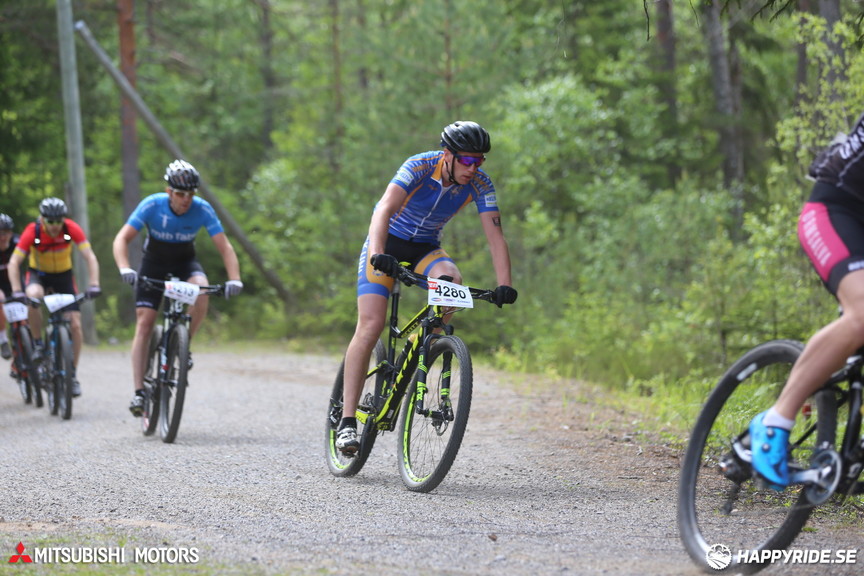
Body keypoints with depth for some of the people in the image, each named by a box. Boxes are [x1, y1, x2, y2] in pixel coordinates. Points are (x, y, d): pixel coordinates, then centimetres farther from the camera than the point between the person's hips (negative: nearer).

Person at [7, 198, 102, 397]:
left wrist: (94, 285, -38)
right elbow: (14, 262, -28)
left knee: (75, 324, -10)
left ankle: (72, 375, 4)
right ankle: (37, 344, -15)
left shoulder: (71, 228, -24)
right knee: (34, 297, -37)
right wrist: (16, 291, -40)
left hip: (63, 275, 1)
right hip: (38, 274, -1)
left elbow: (90, 257, -26)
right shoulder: (32, 231, -26)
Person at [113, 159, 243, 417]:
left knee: (201, 290, -33)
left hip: (185, 262, 1)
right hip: (154, 263, -1)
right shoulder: (152, 205, -25)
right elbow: (122, 239, -28)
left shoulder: (203, 210, -23)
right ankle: (139, 392, -11)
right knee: (144, 323, -12)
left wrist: (234, 279, -39)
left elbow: (225, 247, -23)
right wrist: (124, 269, -46)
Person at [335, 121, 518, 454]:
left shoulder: (480, 184, -15)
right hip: (388, 242, -3)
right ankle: (347, 421, -16)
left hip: (425, 248, 3)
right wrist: (377, 254, -57)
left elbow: (495, 235, -18)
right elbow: (385, 208, -40)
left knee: (451, 280, -32)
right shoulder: (419, 167, -27)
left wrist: (504, 285, -32)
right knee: (371, 326, -18)